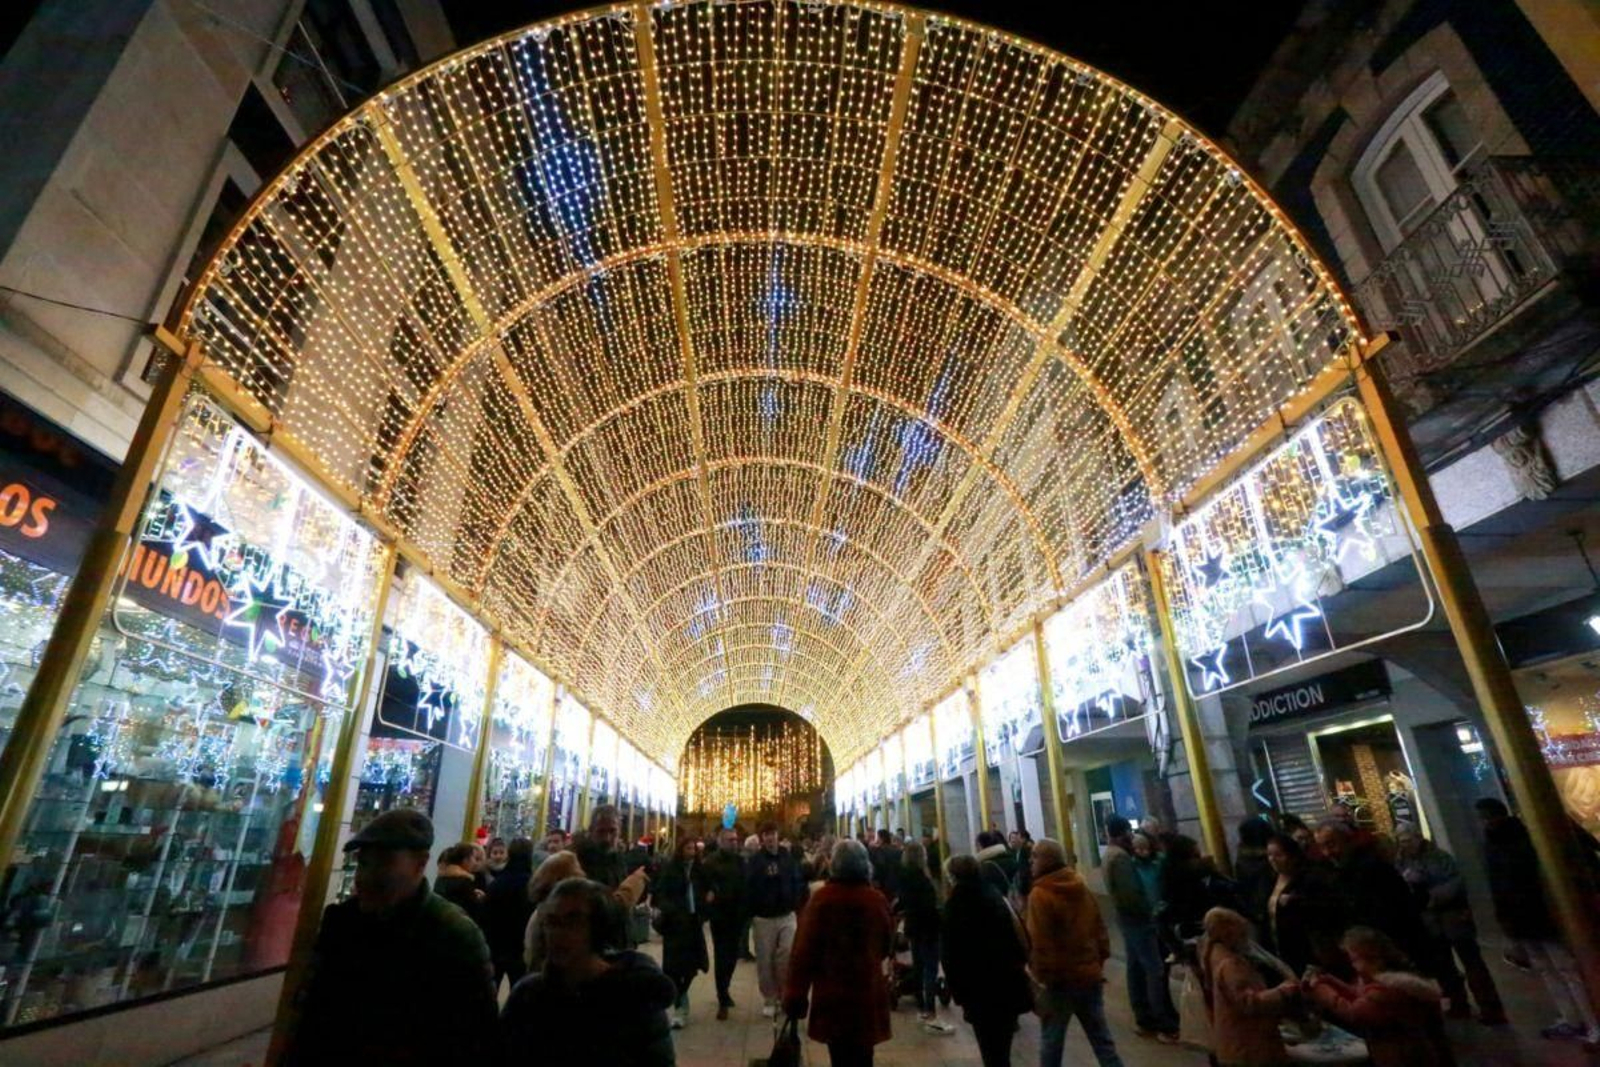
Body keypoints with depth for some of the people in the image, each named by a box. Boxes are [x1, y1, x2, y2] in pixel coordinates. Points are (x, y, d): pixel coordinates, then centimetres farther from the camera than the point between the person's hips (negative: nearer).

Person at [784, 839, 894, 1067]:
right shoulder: (878, 900, -4)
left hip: (832, 995, -2)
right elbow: (886, 948, 11)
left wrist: (795, 995, -7)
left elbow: (804, 950, -14)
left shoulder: (822, 899, -14)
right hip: (869, 993, 2)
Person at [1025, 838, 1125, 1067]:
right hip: (1089, 974, 7)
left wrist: (1041, 974, -9)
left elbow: (1040, 942, -19)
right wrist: (1100, 960, 18)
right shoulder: (1082, 889, 5)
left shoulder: (1039, 895, -17)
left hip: (1060, 978, -6)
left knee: (1051, 1040, 8)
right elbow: (1100, 929, 11)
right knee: (1102, 1039, 14)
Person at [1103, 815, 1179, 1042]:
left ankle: (1144, 1020, 21)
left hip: (1127, 916, 10)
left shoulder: (1109, 854, 11)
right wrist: (1149, 910, -12)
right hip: (1137, 918, -10)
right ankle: (1166, 1026, -1)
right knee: (1155, 970, -5)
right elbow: (1131, 892, -24)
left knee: (1136, 968, 14)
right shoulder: (1120, 856, -21)